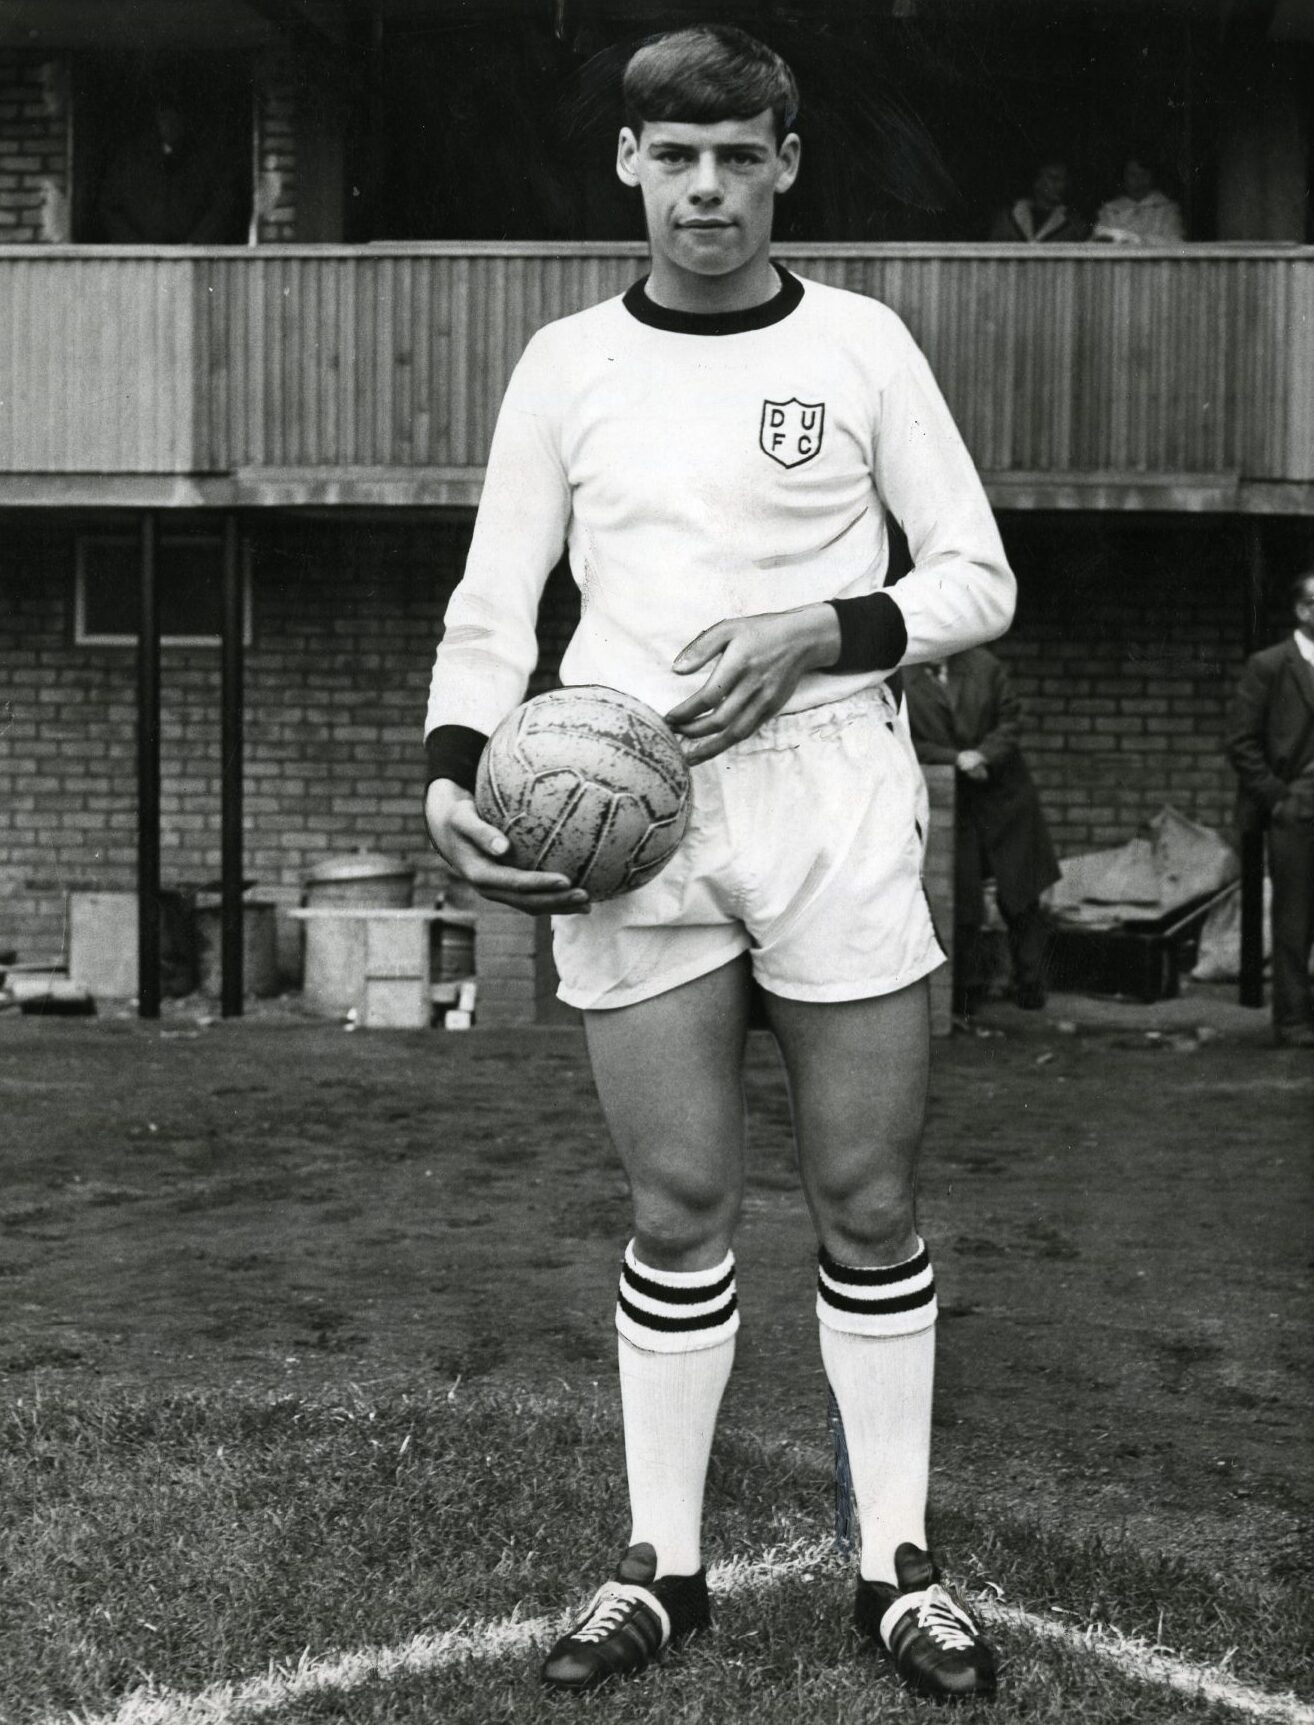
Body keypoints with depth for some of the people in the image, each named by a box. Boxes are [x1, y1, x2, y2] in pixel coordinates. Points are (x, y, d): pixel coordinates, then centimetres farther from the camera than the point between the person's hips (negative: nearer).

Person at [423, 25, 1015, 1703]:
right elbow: (493, 604, 10)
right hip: (622, 812, 1)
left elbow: (979, 576, 6)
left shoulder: (858, 342, 5)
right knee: (680, 1208, 3)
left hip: (834, 799, 0)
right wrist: (454, 774, -7)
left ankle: (898, 1566, 15)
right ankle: (661, 1566, 17)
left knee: (868, 1202, 3)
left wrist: (818, 636, -11)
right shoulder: (567, 364, 8)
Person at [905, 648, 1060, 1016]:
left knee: (1019, 897, 6)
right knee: (961, 903, 1)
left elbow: (1009, 719, 2)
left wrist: (984, 754, -15)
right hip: (947, 803, -2)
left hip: (1001, 796, 2)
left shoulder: (984, 666, -1)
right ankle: (966, 990, 16)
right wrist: (955, 758, -19)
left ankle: (1029, 986, 19)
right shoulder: (901, 680, -8)